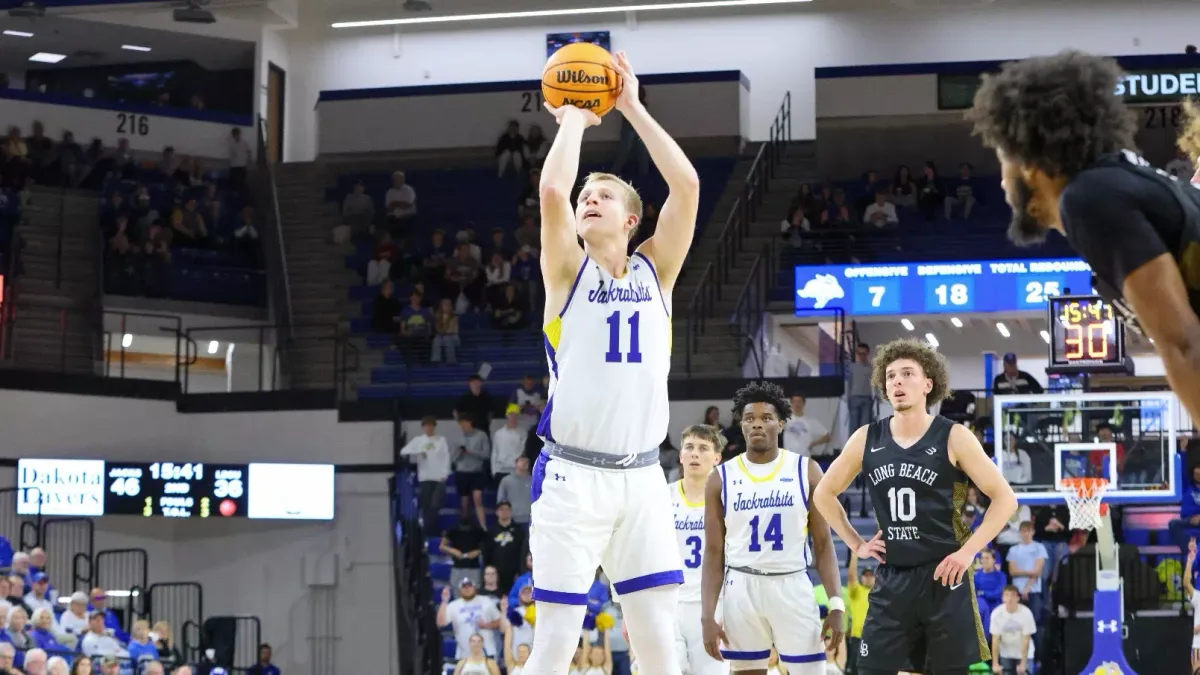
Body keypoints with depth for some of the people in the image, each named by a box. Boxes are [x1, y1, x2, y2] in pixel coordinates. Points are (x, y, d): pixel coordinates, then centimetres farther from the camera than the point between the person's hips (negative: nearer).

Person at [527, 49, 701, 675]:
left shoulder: (654, 270, 11)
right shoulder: (568, 272, 4)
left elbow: (687, 184, -1)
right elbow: (552, 189, -14)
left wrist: (632, 109, 2)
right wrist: (573, 118, 1)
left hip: (641, 477, 3)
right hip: (572, 476, -3)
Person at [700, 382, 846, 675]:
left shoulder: (806, 470, 2)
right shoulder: (722, 478, 3)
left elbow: (823, 544, 2)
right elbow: (713, 552, 5)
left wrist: (836, 604, -8)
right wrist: (708, 616, -4)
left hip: (793, 587, -1)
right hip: (741, 589, 1)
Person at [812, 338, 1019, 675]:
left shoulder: (953, 438, -6)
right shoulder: (866, 439, 3)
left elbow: (1005, 497, -6)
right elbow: (824, 494, 17)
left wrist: (969, 551, -11)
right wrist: (856, 543, 9)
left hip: (943, 578, -3)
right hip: (891, 581, 3)